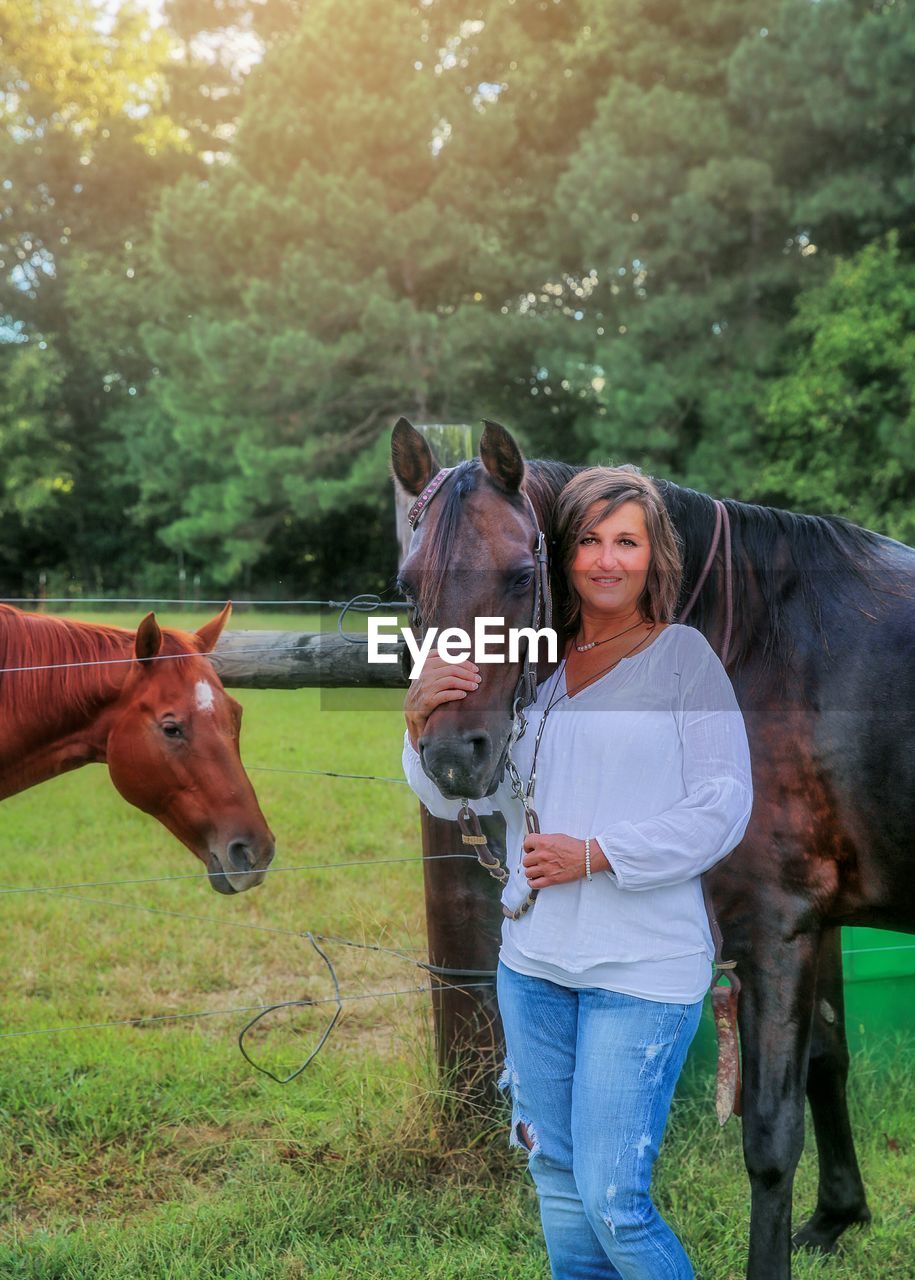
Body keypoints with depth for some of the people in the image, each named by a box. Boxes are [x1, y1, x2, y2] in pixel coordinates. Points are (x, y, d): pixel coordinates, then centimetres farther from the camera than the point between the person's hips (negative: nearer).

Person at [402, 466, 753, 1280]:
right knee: (559, 1185, 16)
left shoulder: (684, 656, -5)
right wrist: (422, 723, -14)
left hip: (643, 968, -5)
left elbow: (724, 809, -11)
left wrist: (596, 854, -19)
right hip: (533, 961, 5)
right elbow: (459, 799, 6)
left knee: (613, 1201, -5)